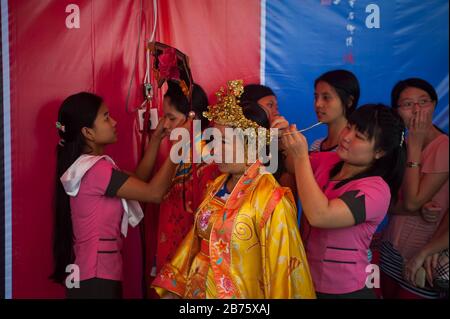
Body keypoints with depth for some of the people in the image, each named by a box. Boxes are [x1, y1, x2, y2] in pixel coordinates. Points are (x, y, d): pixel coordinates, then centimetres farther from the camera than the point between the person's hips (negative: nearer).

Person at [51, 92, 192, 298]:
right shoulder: (95, 170, -21)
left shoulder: (87, 165, 10)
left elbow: (137, 182, 10)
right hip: (96, 277, -10)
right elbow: (154, 193, -23)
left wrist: (157, 138, 6)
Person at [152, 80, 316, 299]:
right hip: (196, 290, 7)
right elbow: (196, 240, 8)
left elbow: (280, 269, -17)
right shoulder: (217, 186, 1)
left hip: (238, 294, -6)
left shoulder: (271, 200, -21)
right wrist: (172, 288, 10)